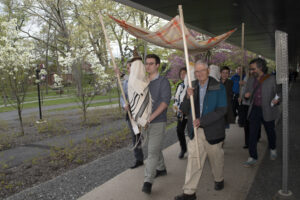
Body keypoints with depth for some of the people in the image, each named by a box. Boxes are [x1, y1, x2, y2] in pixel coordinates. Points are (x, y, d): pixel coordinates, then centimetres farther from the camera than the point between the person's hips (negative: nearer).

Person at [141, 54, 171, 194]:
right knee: (155, 148, 20)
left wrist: (151, 117, -25)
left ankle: (148, 181, -2)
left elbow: (165, 101, -18)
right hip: (145, 122, 6)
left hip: (158, 122, -6)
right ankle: (161, 168, 39)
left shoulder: (163, 81, -9)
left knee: (153, 151, -8)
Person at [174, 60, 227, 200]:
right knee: (193, 160, -1)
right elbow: (185, 110, 5)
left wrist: (202, 120, -21)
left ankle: (219, 179, 43)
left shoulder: (218, 88, -5)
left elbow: (222, 110, -13)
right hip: (195, 131, 2)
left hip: (212, 131, -2)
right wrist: (188, 97, -15)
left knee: (216, 158, 16)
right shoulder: (192, 87, 6)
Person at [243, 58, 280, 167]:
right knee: (252, 134, -3)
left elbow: (278, 92, 2)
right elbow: (247, 93, 16)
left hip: (267, 111, -2)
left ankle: (273, 149, 44)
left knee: (270, 132, 16)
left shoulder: (271, 79, -4)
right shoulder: (251, 80, 7)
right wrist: (246, 95, -8)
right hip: (254, 110, 2)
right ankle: (252, 158, 5)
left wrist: (277, 99, -20)